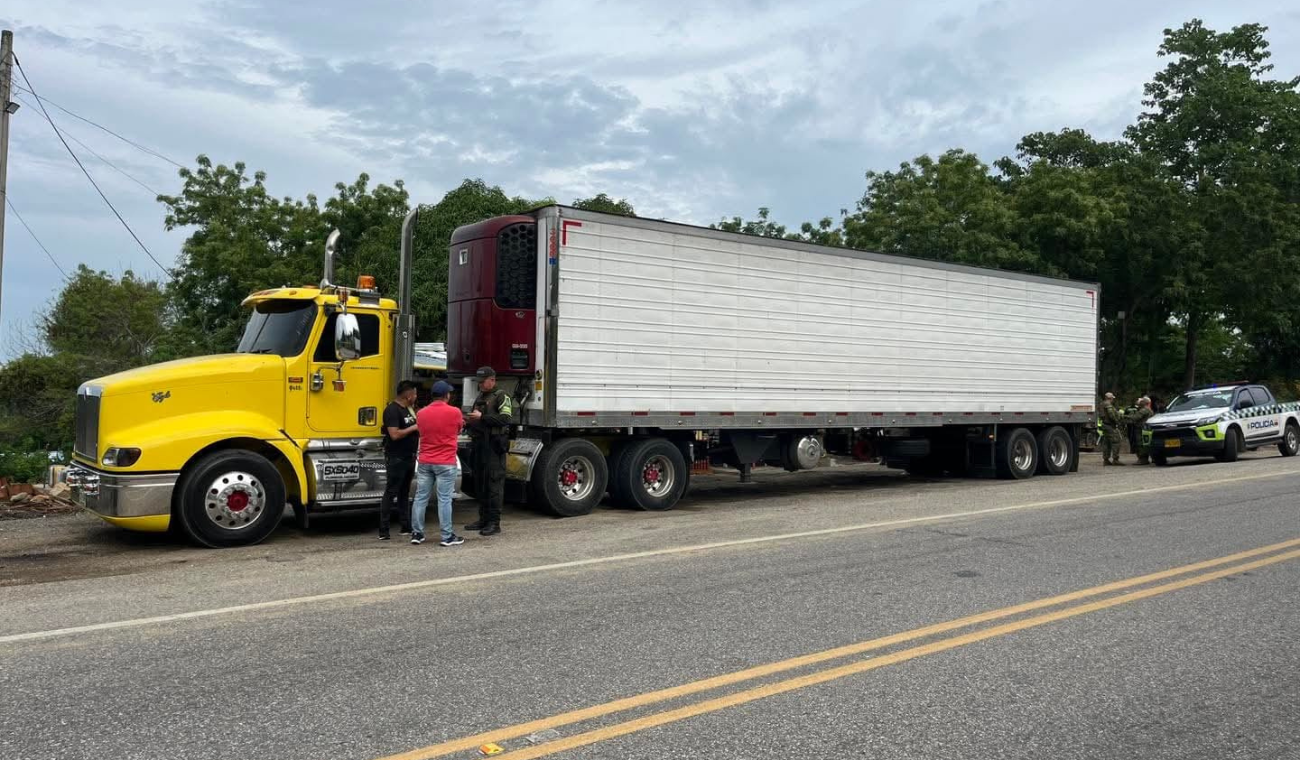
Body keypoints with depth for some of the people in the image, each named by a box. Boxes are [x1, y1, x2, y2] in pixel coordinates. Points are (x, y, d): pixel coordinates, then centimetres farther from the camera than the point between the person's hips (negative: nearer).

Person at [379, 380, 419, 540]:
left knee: (404, 493, 14)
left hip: (409, 457, 9)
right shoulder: (392, 410, -16)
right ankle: (383, 531, -5)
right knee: (391, 493, -7)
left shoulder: (409, 409, 12)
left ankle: (406, 526, 21)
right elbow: (395, 434, -25)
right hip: (396, 459, -9)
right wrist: (413, 428, -17)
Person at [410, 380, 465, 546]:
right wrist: (462, 424, 30)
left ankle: (417, 533, 13)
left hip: (424, 462, 4)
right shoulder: (454, 412, -10)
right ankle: (447, 536, 1)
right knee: (444, 500, -2)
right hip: (445, 463, -4)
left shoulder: (421, 413, 3)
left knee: (420, 498, 9)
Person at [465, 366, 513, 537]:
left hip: (494, 445, -9)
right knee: (480, 483, 12)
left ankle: (494, 523, -6)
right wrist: (469, 419, 9)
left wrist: (482, 417, -20)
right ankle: (484, 519, 20)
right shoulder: (480, 397, 20)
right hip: (480, 444, 9)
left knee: (494, 483, -8)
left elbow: (506, 419, -20)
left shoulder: (501, 396, -6)